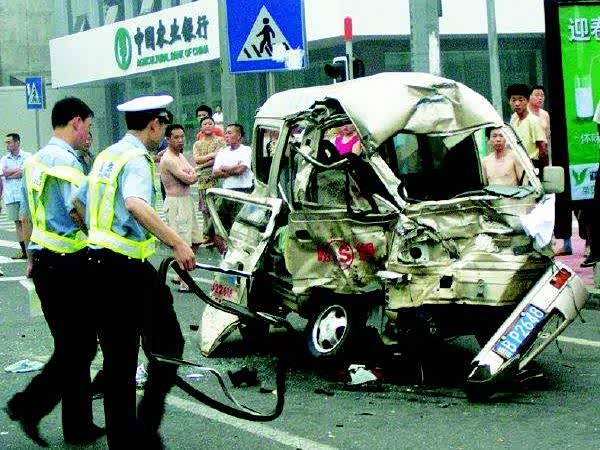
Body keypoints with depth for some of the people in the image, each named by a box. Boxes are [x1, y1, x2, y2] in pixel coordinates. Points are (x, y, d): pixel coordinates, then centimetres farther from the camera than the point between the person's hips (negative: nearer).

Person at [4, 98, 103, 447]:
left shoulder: (34, 161, 15)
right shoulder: (66, 159, -13)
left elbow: (25, 217, 21)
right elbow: (78, 210, -22)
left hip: (43, 260, 10)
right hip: (70, 262, -9)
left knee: (69, 345, 13)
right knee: (80, 346, -3)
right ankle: (29, 405, -8)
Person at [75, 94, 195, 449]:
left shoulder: (106, 156, 15)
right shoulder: (137, 158, -11)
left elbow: (79, 203, 22)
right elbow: (135, 204, -31)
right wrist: (178, 243, -33)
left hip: (98, 262, 9)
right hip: (129, 266, -8)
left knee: (118, 357, 12)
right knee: (167, 345, 1)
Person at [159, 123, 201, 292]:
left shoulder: (180, 155, 14)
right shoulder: (169, 159, -17)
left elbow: (194, 176, 10)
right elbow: (188, 179, -20)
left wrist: (190, 175, -11)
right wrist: (191, 175, 1)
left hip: (187, 200, 10)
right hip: (176, 203, -10)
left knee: (195, 240, 14)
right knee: (183, 244, -9)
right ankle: (184, 283, -5)